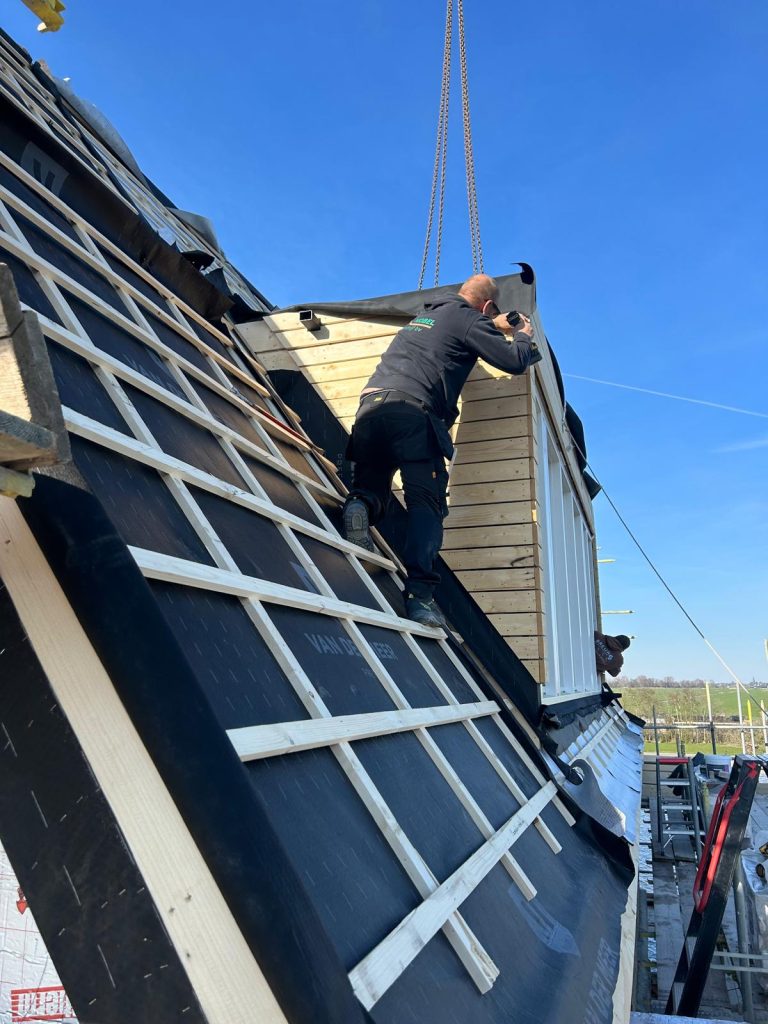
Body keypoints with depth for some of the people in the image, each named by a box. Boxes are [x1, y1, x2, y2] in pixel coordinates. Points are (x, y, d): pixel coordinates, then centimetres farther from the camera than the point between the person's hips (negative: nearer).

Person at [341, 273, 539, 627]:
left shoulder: (425, 314, 33)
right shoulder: (469, 320, 10)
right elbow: (514, 361, 7)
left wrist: (495, 326, 59)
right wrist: (524, 336, 28)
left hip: (370, 404, 6)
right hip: (411, 410, -6)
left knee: (371, 488, 16)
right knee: (425, 503, -8)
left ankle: (359, 506, -20)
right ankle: (419, 594, -22)